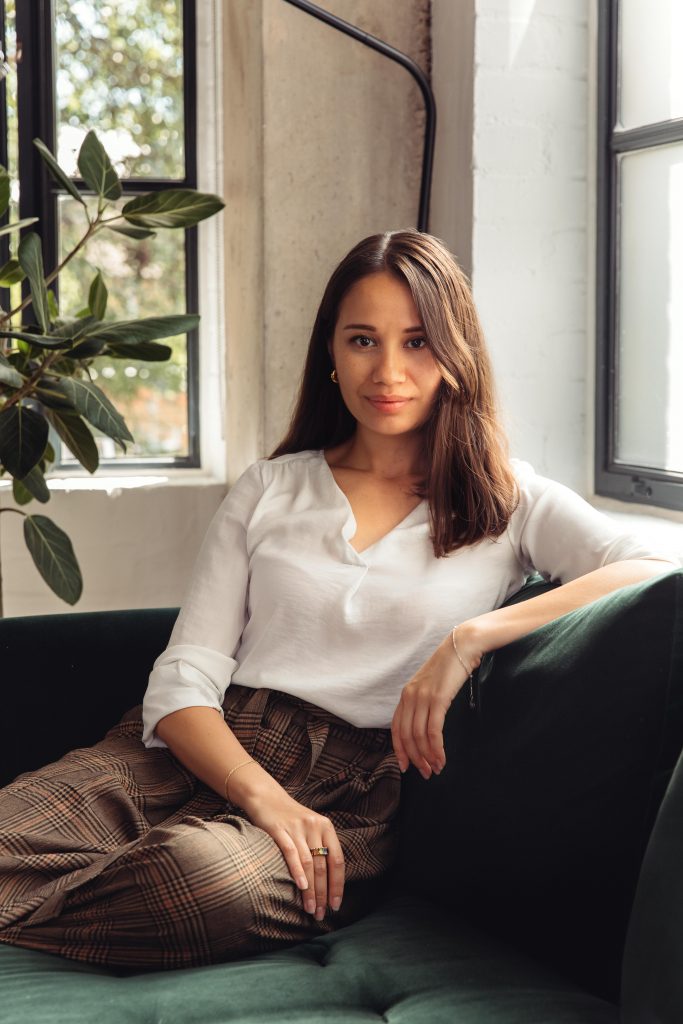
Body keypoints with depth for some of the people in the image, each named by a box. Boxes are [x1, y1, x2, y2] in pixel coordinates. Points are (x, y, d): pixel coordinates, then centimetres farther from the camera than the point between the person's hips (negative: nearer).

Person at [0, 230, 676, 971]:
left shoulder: (507, 501, 11)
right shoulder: (271, 488, 17)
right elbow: (182, 680, 8)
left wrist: (471, 637, -18)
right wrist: (265, 798, -13)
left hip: (349, 788, -1)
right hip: (209, 751, 2)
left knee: (211, 878, -38)